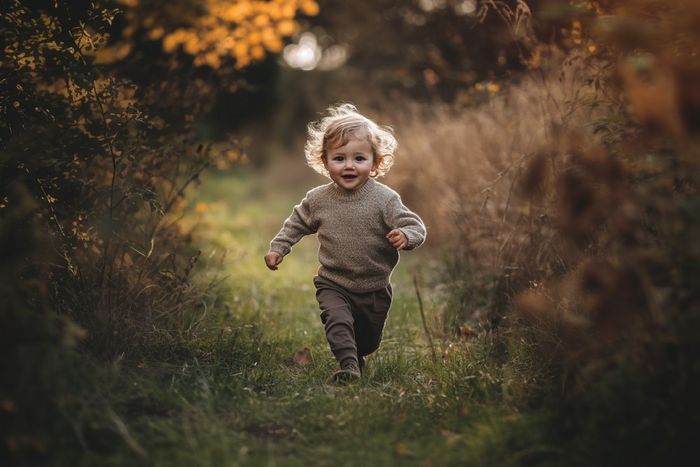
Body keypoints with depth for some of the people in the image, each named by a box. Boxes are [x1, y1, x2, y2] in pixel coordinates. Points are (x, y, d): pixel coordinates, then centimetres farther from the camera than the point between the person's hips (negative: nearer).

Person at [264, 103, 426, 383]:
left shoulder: (384, 199, -16)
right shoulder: (317, 200, -6)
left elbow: (415, 227, -17)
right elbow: (296, 224, 12)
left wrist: (405, 236, -39)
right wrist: (278, 247, 7)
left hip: (374, 289, 0)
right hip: (333, 285, 0)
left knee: (369, 340, 18)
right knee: (337, 319, -28)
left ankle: (356, 357, 48)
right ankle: (348, 365, -25)